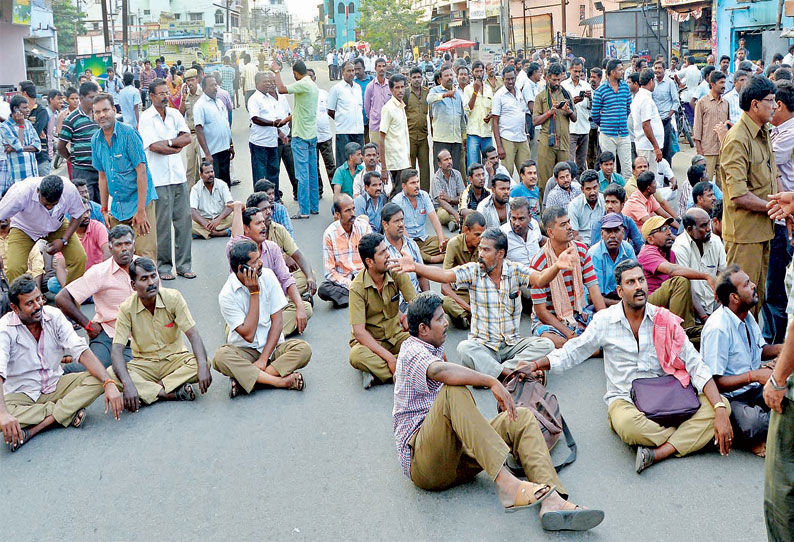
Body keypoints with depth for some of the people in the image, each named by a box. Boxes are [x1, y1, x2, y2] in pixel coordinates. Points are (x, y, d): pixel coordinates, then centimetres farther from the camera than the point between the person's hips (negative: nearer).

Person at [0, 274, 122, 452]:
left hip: (56, 385, 4)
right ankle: (68, 412, -20)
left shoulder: (54, 316, -7)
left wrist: (109, 383, -30)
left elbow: (81, 351, -15)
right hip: (22, 395, -3)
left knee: (98, 379, -21)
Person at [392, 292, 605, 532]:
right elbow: (441, 372, -31)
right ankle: (506, 483, -47)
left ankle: (552, 501, -33)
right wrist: (492, 382, -29)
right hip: (422, 462, -9)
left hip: (455, 459, 9)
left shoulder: (430, 349, 26)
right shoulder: (412, 351, -7)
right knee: (454, 392, -35)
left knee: (521, 417, -8)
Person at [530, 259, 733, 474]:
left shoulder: (664, 319, 0)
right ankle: (690, 435, -12)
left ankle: (657, 453, -31)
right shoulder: (605, 320, 0)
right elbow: (572, 352, 6)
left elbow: (695, 364, -3)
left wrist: (720, 409, -15)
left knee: (723, 405, -21)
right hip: (624, 400, -2)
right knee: (628, 425, -39)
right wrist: (535, 365, -10)